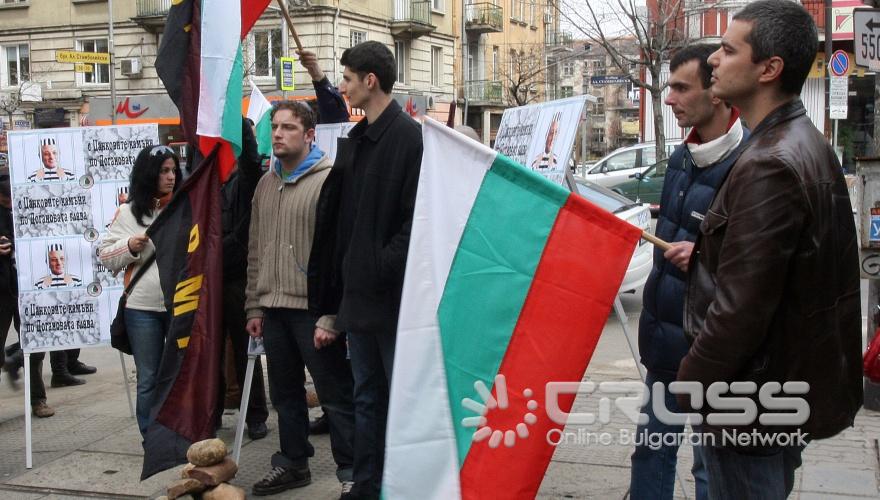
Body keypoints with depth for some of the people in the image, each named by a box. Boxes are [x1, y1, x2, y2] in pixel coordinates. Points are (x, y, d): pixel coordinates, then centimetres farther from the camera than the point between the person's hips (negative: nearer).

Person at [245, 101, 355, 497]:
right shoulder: (266, 184, 15)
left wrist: (330, 316, -17)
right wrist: (254, 307, 15)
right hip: (273, 309, 7)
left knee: (336, 396, -1)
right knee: (285, 393, 17)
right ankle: (292, 464, 30)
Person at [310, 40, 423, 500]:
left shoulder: (411, 137, -12)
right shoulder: (353, 141, 13)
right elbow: (335, 221, 14)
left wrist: (384, 267, -18)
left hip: (395, 296, -8)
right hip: (359, 294, 8)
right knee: (367, 397, 16)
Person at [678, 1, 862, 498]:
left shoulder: (770, 165, -26)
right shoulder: (808, 145, 8)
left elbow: (739, 307, -26)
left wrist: (689, 384, -15)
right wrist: (706, 251, 13)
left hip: (754, 397, -10)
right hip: (797, 382, 10)